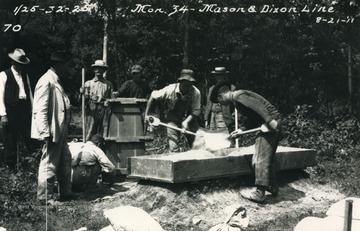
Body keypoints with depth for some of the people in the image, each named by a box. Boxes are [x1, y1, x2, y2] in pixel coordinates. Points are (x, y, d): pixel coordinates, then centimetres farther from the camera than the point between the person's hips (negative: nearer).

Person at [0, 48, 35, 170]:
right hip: (11, 111, -4)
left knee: (30, 139, 2)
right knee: (10, 142, 3)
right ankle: (10, 167, 14)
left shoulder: (25, 75, 14)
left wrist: (33, 110, 8)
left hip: (25, 110, 4)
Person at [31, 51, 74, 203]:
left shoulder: (55, 81, 15)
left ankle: (66, 193, 29)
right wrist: (46, 133, -23)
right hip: (52, 132, -10)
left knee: (65, 161, 17)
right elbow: (40, 110, -21)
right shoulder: (47, 81, -16)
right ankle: (45, 198, 12)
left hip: (60, 132, 10)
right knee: (49, 165, 0)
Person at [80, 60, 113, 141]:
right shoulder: (88, 83, 12)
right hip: (91, 111, -1)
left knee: (103, 135, -1)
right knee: (89, 133, -6)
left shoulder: (108, 84, 13)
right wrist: (82, 93, -11)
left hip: (104, 111, 1)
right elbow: (85, 99, 6)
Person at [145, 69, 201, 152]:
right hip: (173, 118, -1)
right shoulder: (170, 90, -21)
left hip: (190, 118, 1)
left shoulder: (196, 93, -20)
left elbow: (196, 111, -14)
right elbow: (153, 96, -10)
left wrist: (186, 121, -31)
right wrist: (146, 114, -10)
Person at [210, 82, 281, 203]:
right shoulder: (239, 97, 21)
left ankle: (259, 193, -6)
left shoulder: (237, 96, -10)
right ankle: (273, 187, 31)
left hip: (270, 124, -10)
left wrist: (269, 120, -31)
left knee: (260, 159, -8)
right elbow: (252, 118, 20)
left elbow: (257, 105, -23)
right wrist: (241, 130, 10)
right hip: (275, 123, 10)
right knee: (268, 157, 20)